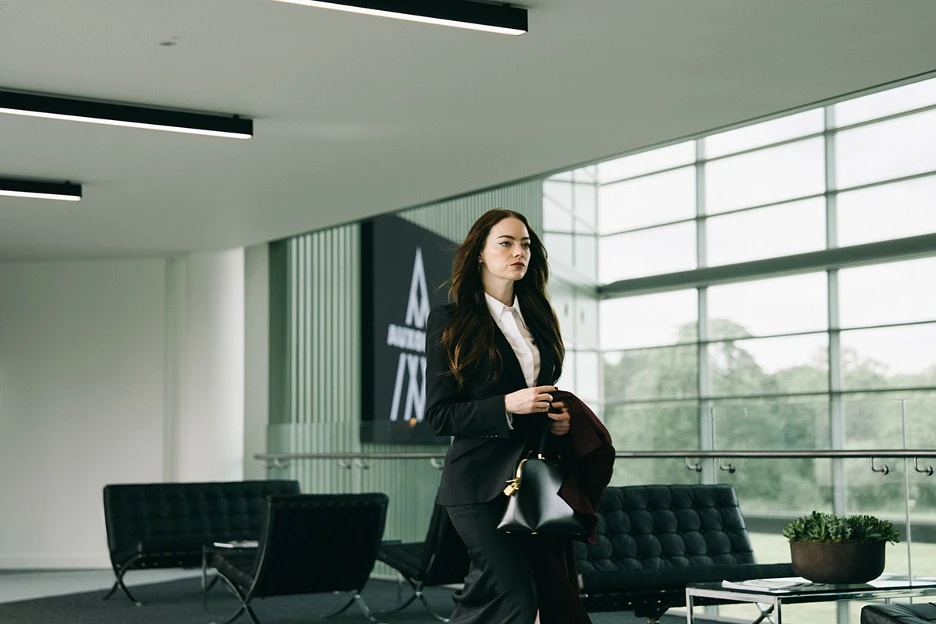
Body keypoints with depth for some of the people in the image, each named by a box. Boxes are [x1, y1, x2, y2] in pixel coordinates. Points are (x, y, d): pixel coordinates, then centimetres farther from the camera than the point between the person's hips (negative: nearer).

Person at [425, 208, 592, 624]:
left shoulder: (538, 318, 15)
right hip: (482, 484, -6)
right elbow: (438, 416, -6)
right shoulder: (449, 321, -2)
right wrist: (507, 406, -17)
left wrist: (560, 416, 4)